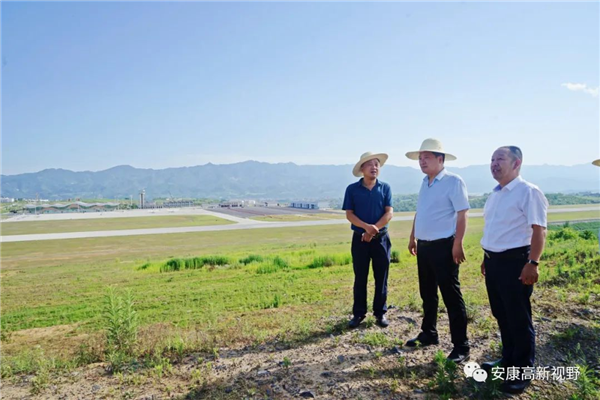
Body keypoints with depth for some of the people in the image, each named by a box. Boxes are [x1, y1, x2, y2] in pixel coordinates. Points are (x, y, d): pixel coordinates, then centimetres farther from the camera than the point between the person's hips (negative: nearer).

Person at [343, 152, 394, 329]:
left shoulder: (385, 188, 1)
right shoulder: (352, 189, -2)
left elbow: (389, 213, -5)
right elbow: (349, 214, -6)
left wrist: (374, 230, -16)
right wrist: (367, 227, -21)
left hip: (381, 238, 1)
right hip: (360, 238, -1)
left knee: (381, 277, 7)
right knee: (360, 277, 7)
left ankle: (380, 312, 19)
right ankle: (358, 313, 17)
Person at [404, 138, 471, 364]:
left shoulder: (453, 181, -11)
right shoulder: (425, 183, 13)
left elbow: (462, 214, -15)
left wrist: (457, 244, -20)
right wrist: (413, 238, 20)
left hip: (443, 246, -8)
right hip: (424, 246, 8)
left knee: (451, 296, -2)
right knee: (427, 294, 18)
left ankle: (461, 346, 8)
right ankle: (429, 334, 33)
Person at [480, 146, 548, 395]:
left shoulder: (528, 192, -13)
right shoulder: (494, 195, 13)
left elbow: (539, 229, -18)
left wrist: (532, 263, -23)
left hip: (515, 262, -8)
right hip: (493, 261, 8)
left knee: (518, 318, 3)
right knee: (501, 314, 18)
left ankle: (523, 371, 17)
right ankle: (508, 359, 35)